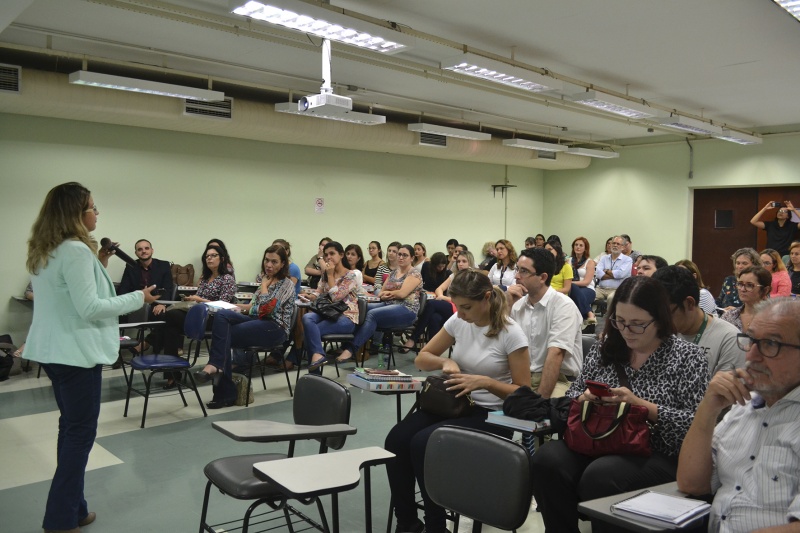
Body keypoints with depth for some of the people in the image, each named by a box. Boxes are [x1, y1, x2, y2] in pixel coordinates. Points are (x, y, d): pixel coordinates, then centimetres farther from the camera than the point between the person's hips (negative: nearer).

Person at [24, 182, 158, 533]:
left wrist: (98, 266, 12)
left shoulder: (43, 252, 11)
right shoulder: (76, 251, -19)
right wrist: (137, 298, -12)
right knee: (80, 432, 1)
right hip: (76, 352, -10)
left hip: (53, 350, 10)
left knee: (71, 428, 17)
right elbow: (89, 308, -21)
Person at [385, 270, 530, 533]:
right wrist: (445, 362, -11)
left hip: (492, 415, -6)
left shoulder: (511, 333, -14)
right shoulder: (458, 321, 1)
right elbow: (421, 358, 11)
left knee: (423, 443, -28)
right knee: (396, 439, -19)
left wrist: (485, 382, -26)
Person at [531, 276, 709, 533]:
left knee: (599, 476, -34)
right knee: (546, 460, -26)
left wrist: (641, 404, -19)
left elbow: (695, 424, -9)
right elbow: (573, 394, 17)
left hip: (657, 455, -4)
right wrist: (585, 398, -7)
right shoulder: (606, 347, 9)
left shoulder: (687, 356, -2)